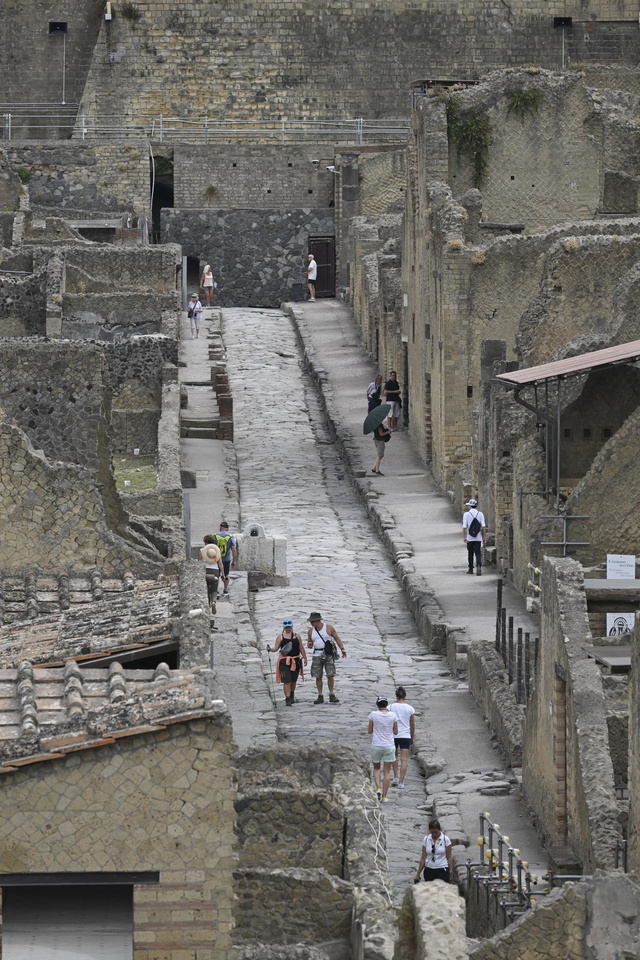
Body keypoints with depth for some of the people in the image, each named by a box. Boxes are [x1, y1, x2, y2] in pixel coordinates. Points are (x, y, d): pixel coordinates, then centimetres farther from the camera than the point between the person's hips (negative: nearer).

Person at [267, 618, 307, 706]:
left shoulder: (296, 636, 11)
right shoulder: (280, 636, 3)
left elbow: (301, 649, 15)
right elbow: (276, 648, -1)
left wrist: (305, 658, 10)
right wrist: (270, 649, -20)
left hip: (296, 661, 3)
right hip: (284, 661, -3)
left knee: (293, 680, 13)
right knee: (287, 681, -10)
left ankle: (292, 696, 34)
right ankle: (288, 699, -10)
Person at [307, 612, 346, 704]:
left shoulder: (329, 628, -1)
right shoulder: (311, 631, 7)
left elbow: (337, 638, 5)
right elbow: (310, 644, 16)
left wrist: (343, 649, -4)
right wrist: (309, 645, -8)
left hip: (328, 655, -3)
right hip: (317, 655, 3)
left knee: (330, 675, -7)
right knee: (318, 676, 0)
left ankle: (331, 696, 3)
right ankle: (320, 697, 7)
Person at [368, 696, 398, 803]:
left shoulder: (373, 715, -8)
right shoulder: (393, 716, -6)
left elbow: (370, 731, 1)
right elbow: (395, 732, 4)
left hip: (376, 745, 0)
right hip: (389, 746, 0)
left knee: (376, 768, 20)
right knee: (387, 772, 6)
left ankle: (378, 788, -2)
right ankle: (384, 797, 6)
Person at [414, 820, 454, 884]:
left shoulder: (445, 839, -5)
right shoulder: (426, 839, 3)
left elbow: (449, 858, -1)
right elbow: (423, 858, 6)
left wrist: (451, 873, -4)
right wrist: (418, 874, 5)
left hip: (442, 871, -3)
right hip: (429, 871, 3)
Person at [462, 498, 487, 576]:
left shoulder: (466, 514, -3)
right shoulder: (480, 514, 1)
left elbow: (464, 527, -9)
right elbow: (483, 526, -5)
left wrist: (464, 537, -7)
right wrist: (484, 537, -1)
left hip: (469, 538, 0)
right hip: (478, 538, 0)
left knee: (470, 554, 14)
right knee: (478, 553, -2)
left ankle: (471, 569, 21)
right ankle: (478, 566, -24)